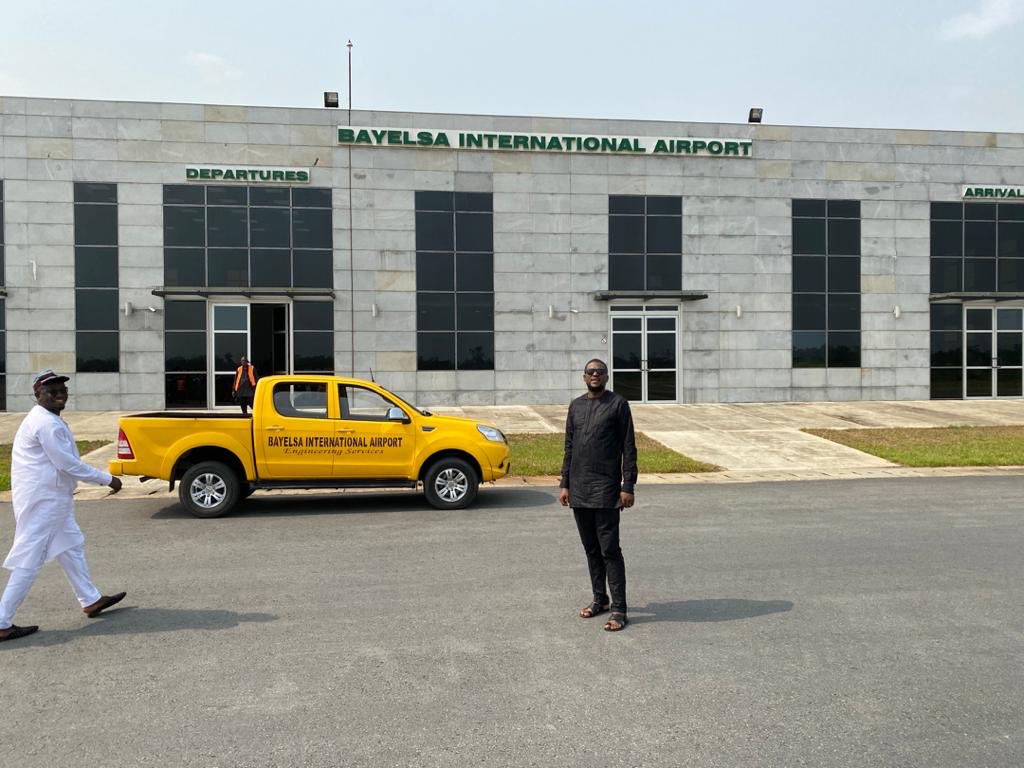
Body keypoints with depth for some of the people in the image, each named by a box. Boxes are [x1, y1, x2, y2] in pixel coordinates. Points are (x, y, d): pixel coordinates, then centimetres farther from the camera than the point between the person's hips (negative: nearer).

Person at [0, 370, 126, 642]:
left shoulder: (48, 420, 13)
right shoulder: (47, 423, -19)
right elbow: (67, 464, -21)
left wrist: (102, 479, 17)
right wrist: (107, 479, -15)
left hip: (51, 499, 11)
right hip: (43, 501, -11)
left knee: (71, 546, 19)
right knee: (29, 562, -4)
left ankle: (91, 600, 30)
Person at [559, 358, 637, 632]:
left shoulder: (618, 404, -3)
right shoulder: (576, 406, 12)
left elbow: (629, 448, -5)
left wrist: (628, 487, -11)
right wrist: (565, 484, 10)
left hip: (605, 489, -5)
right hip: (578, 491, 5)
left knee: (609, 549, -5)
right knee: (591, 548, 13)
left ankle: (619, 609, 1)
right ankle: (599, 599, 26)